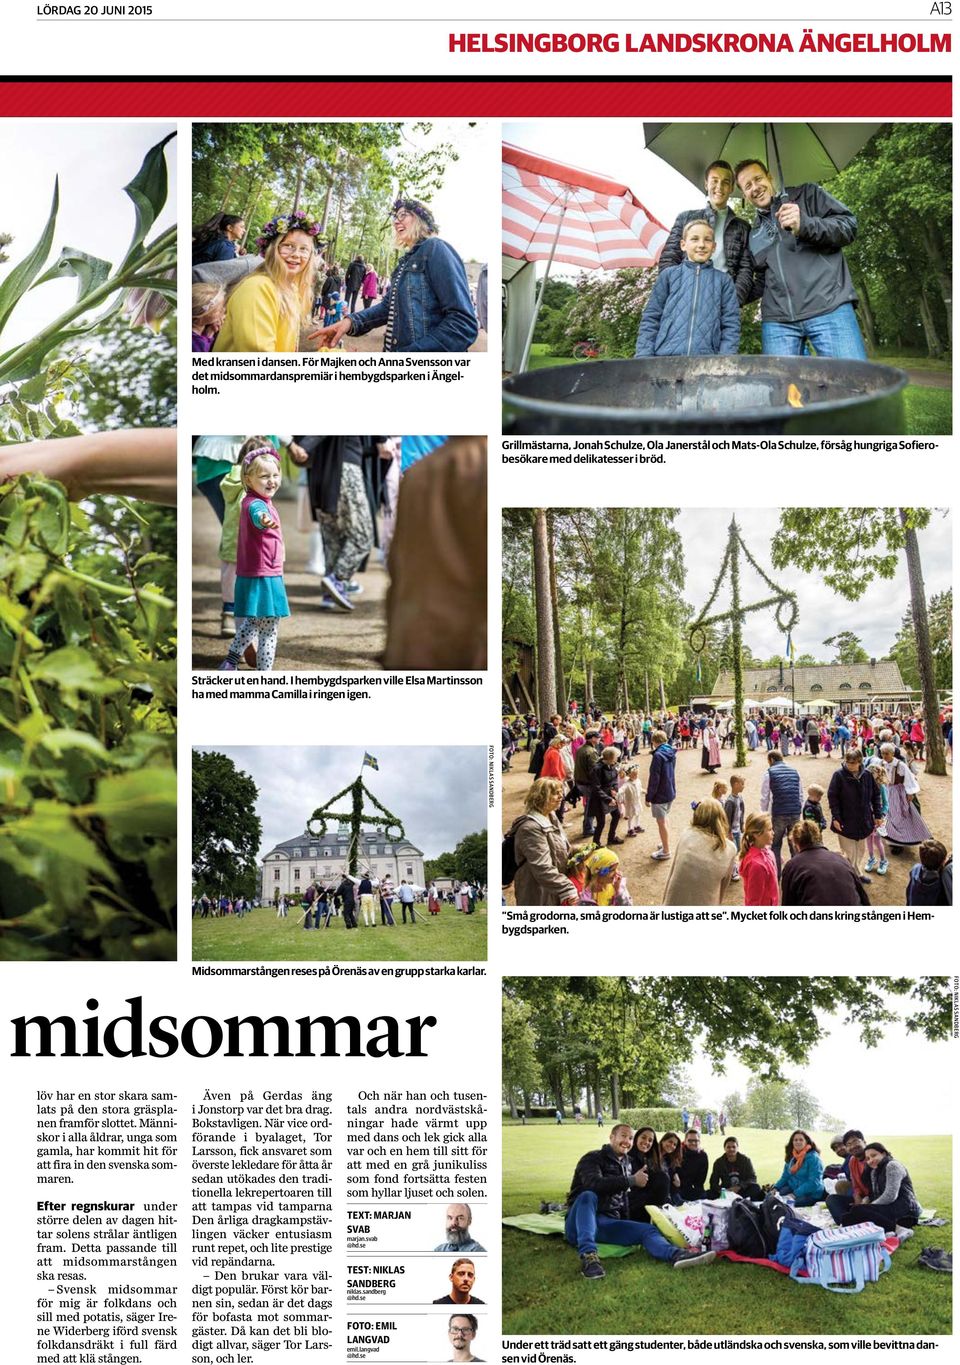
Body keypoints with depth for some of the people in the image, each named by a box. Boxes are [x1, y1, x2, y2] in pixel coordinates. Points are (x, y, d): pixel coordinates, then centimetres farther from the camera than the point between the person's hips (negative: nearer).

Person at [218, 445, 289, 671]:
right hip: (264, 577, -10)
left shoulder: (249, 501, 10)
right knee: (269, 632, 0)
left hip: (249, 575, 10)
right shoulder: (256, 504, -22)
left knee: (250, 624, 25)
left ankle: (230, 662, 32)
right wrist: (264, 519, -71)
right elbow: (257, 515, -48)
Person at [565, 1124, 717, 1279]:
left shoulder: (627, 1164, 21)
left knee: (648, 1230, -16)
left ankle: (677, 1254, -46)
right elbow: (594, 1184, -22)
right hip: (580, 1222, -6)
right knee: (588, 1196, -37)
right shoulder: (592, 1159, -2)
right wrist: (631, 1181, -20)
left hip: (607, 1224, 6)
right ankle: (588, 1255, -51)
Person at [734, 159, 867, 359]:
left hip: (829, 309, -4)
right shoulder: (755, 234, 24)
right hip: (777, 321, 4)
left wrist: (805, 224, -16)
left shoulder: (807, 194, 11)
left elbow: (849, 225, -1)